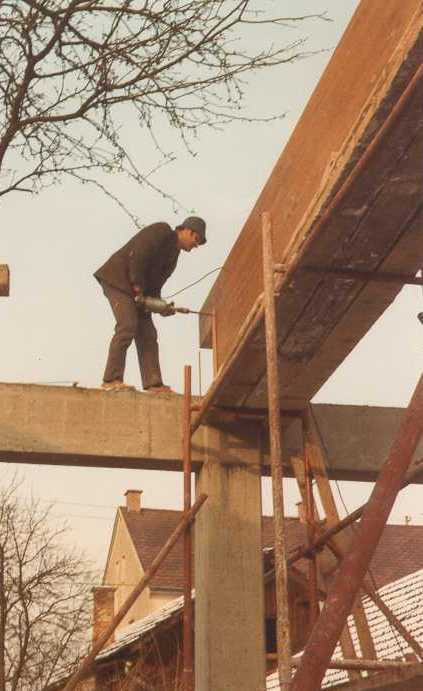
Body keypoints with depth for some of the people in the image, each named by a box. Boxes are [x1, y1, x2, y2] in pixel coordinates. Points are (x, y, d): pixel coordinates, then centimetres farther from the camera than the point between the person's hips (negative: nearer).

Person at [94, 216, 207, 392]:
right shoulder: (161, 231, -6)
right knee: (128, 326, -21)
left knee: (147, 334, 1)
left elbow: (155, 284, 16)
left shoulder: (173, 256, 20)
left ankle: (153, 384, -3)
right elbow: (138, 255, -19)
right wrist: (138, 287, -16)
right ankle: (111, 380, -20)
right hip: (117, 279, -10)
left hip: (136, 291, 10)